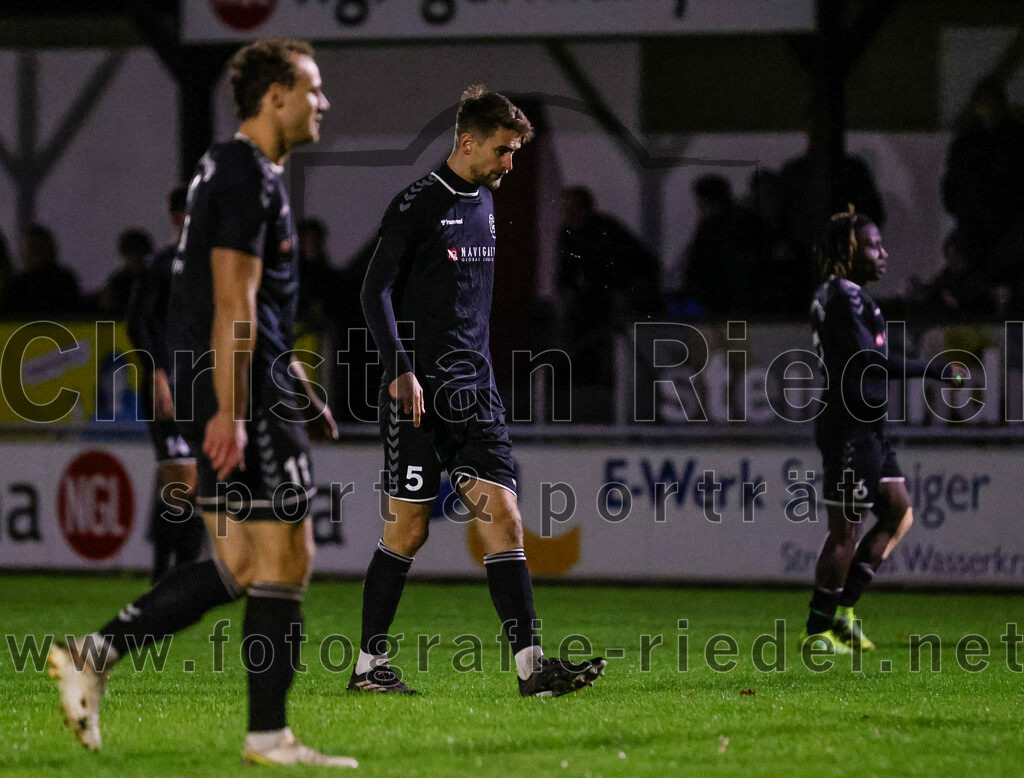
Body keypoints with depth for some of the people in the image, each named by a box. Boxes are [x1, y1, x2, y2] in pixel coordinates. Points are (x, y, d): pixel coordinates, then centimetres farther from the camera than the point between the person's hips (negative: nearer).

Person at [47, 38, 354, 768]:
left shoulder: (227, 169, 19)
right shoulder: (249, 177, -13)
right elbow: (233, 303, -20)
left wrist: (293, 383, 29)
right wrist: (230, 412, -24)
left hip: (218, 393, 10)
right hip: (243, 395, -10)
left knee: (238, 565, 11)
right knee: (285, 558, -4)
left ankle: (94, 653, 7)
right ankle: (268, 735, 1)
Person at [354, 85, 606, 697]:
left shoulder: (485, 202, 15)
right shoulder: (419, 204, -8)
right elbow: (377, 291, -11)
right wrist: (400, 369, -19)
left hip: (476, 393, 6)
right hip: (420, 393, -6)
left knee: (504, 519, -5)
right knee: (409, 529, -1)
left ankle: (531, 664, -12)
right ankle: (370, 664, 12)